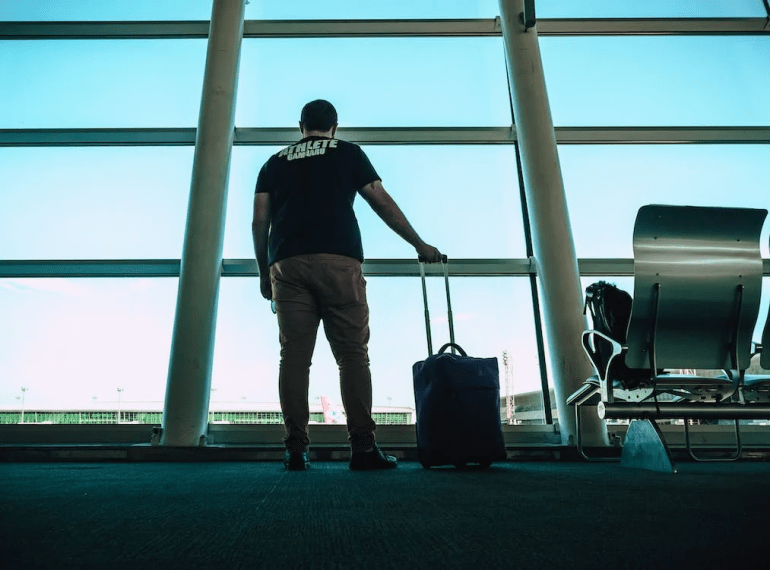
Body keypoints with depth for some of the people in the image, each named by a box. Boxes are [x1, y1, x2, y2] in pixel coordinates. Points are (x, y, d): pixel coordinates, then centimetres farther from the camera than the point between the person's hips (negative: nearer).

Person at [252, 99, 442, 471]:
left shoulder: (275, 163, 23)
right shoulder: (348, 152, 17)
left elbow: (259, 221, 14)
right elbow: (382, 203, 12)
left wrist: (263, 272, 21)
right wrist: (420, 245, 18)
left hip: (286, 265, 3)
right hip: (338, 261, -2)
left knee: (294, 357, 1)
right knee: (353, 355, -2)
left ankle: (296, 449, -2)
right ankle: (363, 447, -4)